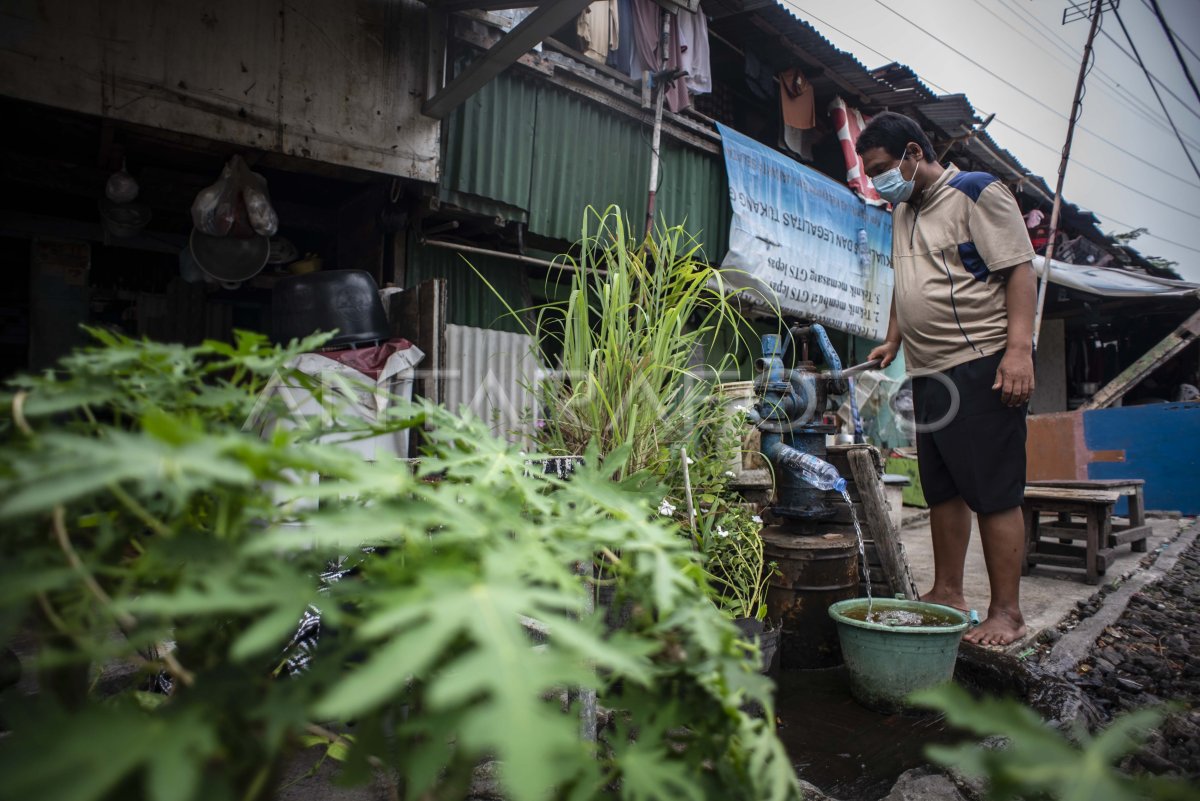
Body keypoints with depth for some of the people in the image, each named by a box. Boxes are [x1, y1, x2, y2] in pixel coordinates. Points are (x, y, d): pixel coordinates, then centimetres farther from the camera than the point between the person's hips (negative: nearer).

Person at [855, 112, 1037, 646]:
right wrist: (893, 341, 21)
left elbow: (1019, 271, -10)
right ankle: (947, 593, 23)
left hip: (983, 367, -8)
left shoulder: (977, 194, -3)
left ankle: (1006, 612, 5)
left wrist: (1018, 349, -19)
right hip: (929, 372, 8)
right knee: (943, 489, 12)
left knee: (994, 493, -4)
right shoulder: (903, 212, 20)